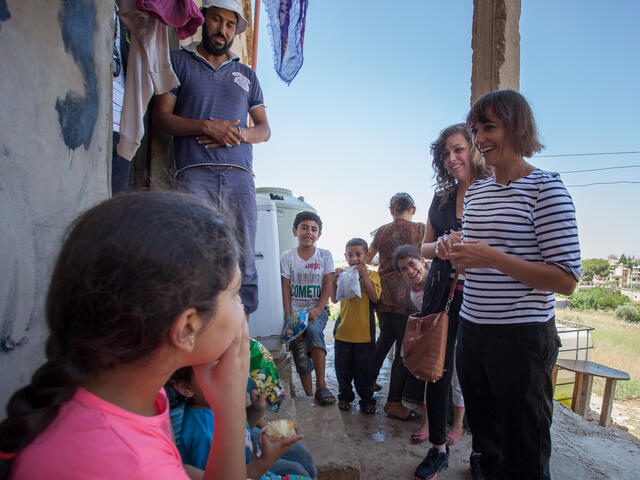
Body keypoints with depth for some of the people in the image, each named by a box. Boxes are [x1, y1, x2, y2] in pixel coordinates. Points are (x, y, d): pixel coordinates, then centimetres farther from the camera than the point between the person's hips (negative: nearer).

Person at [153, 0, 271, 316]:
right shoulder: (179, 61, 18)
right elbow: (161, 117, 7)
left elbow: (264, 130, 19)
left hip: (240, 175, 3)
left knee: (244, 265, -3)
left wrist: (236, 133, -4)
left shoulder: (247, 74, 26)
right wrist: (207, 127, -10)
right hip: (195, 174, -2)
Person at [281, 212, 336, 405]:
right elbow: (286, 288, 1)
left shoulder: (325, 255, 3)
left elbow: (328, 284, -2)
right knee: (300, 357, -2)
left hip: (318, 309, -1)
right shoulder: (288, 257, 2)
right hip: (296, 311, 1)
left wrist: (318, 309, -14)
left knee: (314, 331, -32)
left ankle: (321, 386, -24)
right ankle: (309, 397, 14)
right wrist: (288, 316, -6)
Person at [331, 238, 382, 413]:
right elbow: (334, 299, 1)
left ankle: (367, 399, 26)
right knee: (343, 366, 12)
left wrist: (364, 276, -20)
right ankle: (345, 396, 32)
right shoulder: (343, 274, 5)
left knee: (365, 368, 8)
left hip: (365, 332, -2)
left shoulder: (372, 274, -2)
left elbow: (375, 297, -14)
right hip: (344, 330, 3)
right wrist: (335, 280, -13)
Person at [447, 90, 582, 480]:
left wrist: (493, 258, -24)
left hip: (522, 336, -6)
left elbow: (567, 279, -15)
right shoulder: (475, 190, 10)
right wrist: (458, 256, -1)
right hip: (472, 330, 6)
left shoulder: (545, 187, -10)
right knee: (484, 431, 23)